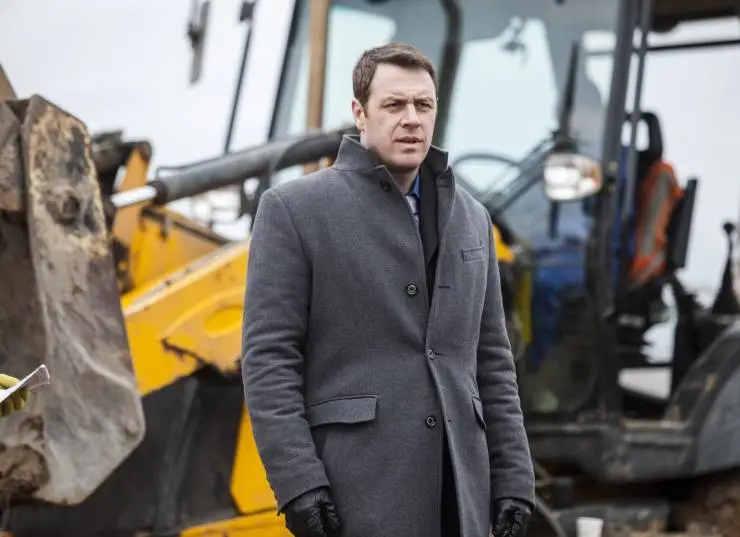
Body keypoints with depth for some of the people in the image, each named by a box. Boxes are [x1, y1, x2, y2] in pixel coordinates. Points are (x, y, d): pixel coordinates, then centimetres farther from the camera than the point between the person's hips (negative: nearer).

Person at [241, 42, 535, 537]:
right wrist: (297, 482, -15)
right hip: (357, 491, -5)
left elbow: (491, 361, 16)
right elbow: (268, 358, -6)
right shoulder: (293, 209, -1)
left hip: (457, 492, 5)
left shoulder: (470, 217, 15)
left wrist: (513, 478, 8)